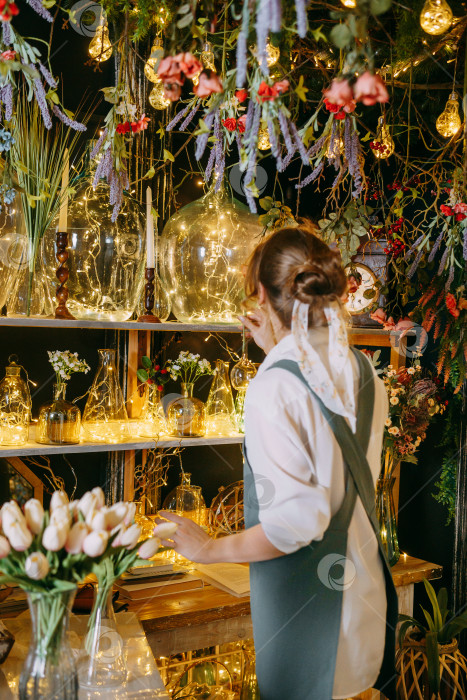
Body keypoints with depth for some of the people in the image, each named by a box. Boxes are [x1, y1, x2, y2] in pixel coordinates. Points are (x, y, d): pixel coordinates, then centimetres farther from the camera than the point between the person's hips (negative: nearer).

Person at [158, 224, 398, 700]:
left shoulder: (273, 388, -25)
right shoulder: (364, 370, -2)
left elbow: (295, 520, -27)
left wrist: (210, 549, -13)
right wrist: (280, 353, 18)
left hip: (304, 606, -7)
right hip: (367, 587, 7)